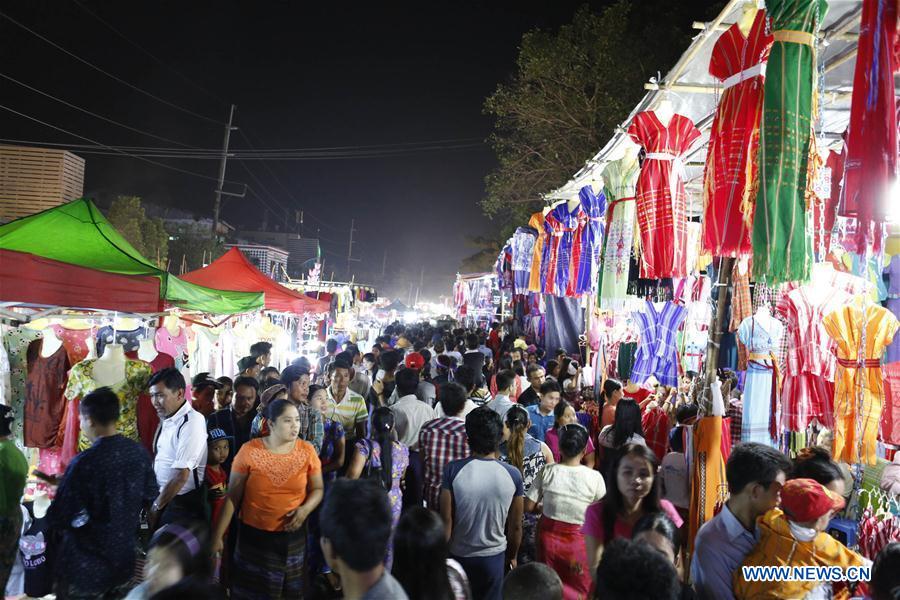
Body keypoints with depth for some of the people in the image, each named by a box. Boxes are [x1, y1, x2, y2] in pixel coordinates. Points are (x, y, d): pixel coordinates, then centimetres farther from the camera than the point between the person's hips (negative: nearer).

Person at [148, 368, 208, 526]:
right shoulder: (166, 418, 3)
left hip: (183, 503, -7)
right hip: (163, 497, 7)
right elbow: (160, 459, 10)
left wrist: (156, 506, -11)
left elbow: (181, 475, -22)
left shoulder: (191, 422, -22)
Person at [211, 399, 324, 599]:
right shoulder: (249, 450, -13)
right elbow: (232, 497, -6)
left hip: (292, 536, 2)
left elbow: (317, 489, 3)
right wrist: (217, 535, -7)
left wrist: (305, 509, -16)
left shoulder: (307, 451, -8)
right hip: (253, 534, -1)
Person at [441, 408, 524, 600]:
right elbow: (515, 525, -5)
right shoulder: (513, 475, -15)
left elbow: (446, 520, -13)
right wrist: (512, 556, 13)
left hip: (459, 555, -1)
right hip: (494, 556, 1)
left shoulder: (453, 470, -19)